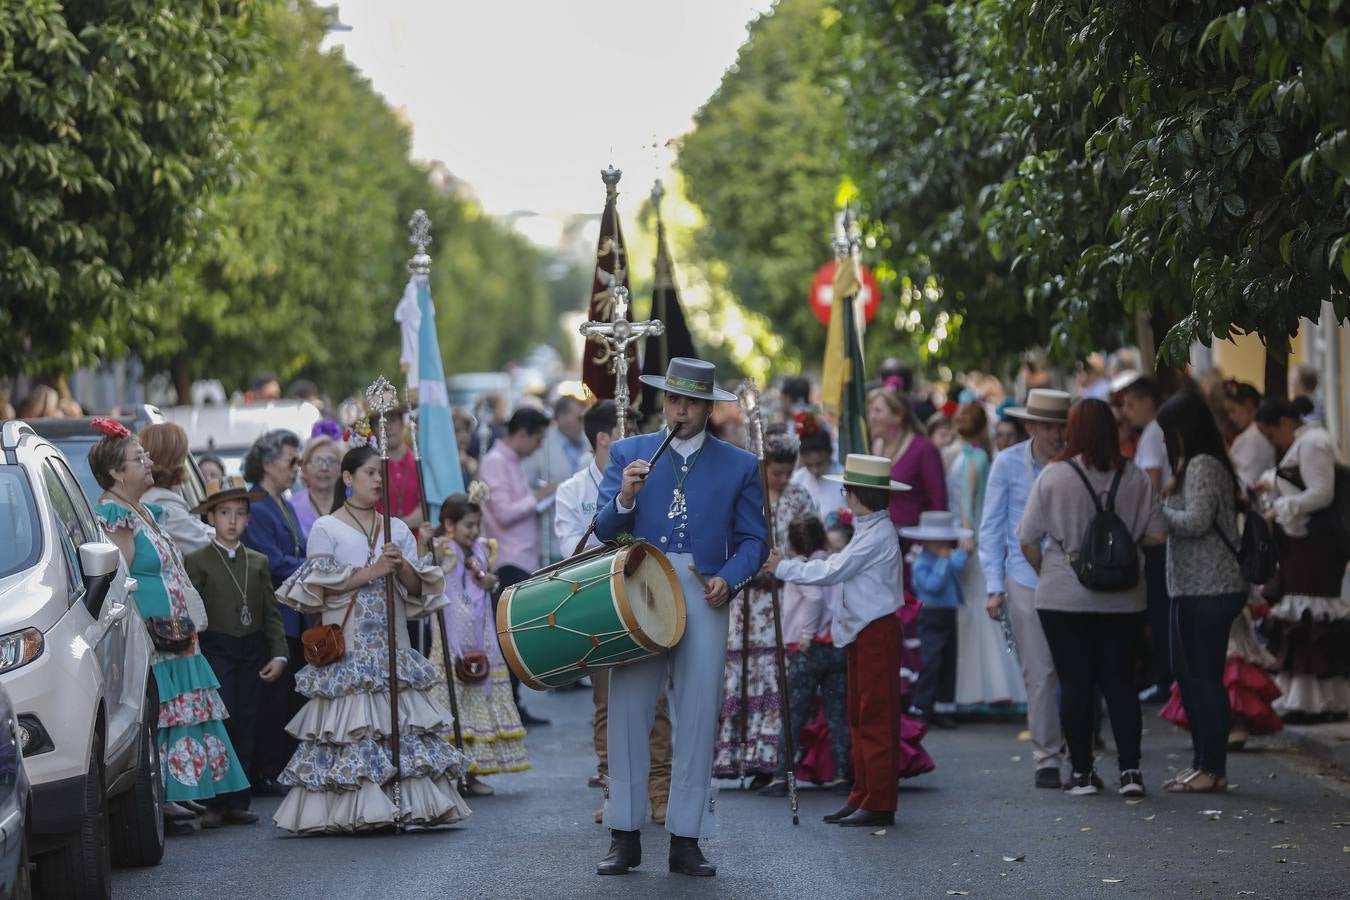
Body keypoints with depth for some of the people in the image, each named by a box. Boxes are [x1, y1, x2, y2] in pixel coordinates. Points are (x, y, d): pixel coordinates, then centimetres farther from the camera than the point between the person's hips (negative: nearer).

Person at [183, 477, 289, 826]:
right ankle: (214, 803, -7)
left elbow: (271, 612, 12)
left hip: (252, 652, 4)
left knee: (245, 725, 4)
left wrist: (279, 654, 2)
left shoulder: (258, 562, 13)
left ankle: (236, 801, 9)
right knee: (220, 722, -11)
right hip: (215, 650, -4)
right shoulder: (196, 561, 0)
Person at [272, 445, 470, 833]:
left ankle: (414, 801, 0)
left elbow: (418, 589, 11)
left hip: (391, 647, 4)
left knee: (403, 721, -1)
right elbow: (319, 586, -8)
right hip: (347, 648, -4)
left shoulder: (397, 529, 14)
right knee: (350, 722, -11)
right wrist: (372, 572, -12)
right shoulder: (326, 529, 2)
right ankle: (348, 810, -10)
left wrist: (403, 567, -10)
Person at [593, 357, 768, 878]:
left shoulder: (739, 466, 9)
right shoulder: (627, 454, 10)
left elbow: (753, 540, 8)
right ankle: (624, 837, 6)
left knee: (698, 722, 0)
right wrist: (624, 499, -17)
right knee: (627, 717, -1)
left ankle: (686, 840, 5)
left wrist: (729, 580, -11)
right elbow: (604, 532, 4)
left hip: (703, 602, 0)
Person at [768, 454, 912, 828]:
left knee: (876, 718, -7)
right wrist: (789, 565, 14)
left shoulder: (878, 534, -17)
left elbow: (832, 571, -17)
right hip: (861, 632, 10)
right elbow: (838, 567, 18)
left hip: (877, 632, -10)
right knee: (859, 717, 13)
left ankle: (880, 804, -5)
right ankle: (862, 797, 18)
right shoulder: (869, 530, 15)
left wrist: (784, 568, -8)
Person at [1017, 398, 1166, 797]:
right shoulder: (1135, 478, -2)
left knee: (1075, 683, 4)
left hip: (1063, 598, -2)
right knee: (1120, 681, 8)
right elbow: (1157, 535, 0)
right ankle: (1130, 770, 3)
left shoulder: (1053, 476, -8)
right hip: (1123, 598, 2)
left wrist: (1045, 571, 12)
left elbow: (1028, 540, -5)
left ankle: (1082, 771, 7)